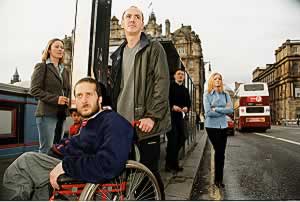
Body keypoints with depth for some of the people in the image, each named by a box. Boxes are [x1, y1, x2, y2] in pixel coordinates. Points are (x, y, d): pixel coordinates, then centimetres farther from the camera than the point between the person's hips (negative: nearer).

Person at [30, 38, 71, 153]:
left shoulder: (65, 71, 19)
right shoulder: (42, 66, 1)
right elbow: (34, 90, -8)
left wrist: (69, 100, 1)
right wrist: (55, 99, -16)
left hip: (61, 114, 6)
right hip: (47, 113, -6)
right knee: (47, 149, -7)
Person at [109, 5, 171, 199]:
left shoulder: (154, 48, 0)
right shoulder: (118, 54, 18)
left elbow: (162, 83, -9)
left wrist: (152, 116, -17)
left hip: (145, 122, -5)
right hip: (122, 123, 6)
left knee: (149, 170, 2)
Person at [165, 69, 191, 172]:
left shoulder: (185, 90, 19)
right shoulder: (170, 86, -1)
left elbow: (188, 102, 17)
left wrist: (186, 108, -4)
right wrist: (172, 106, -21)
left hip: (179, 116, 7)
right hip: (170, 115, -7)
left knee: (181, 138, 8)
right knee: (173, 138, -10)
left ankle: (172, 161, 23)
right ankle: (170, 164, 3)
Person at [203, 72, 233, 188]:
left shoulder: (226, 95, 8)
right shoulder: (207, 95, -3)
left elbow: (230, 109, -5)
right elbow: (208, 112, -13)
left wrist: (216, 109, -13)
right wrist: (223, 110, -7)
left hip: (223, 126, 3)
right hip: (212, 126, -3)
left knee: (221, 152, 5)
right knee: (219, 152, -4)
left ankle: (219, 179, 16)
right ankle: (218, 179, 10)